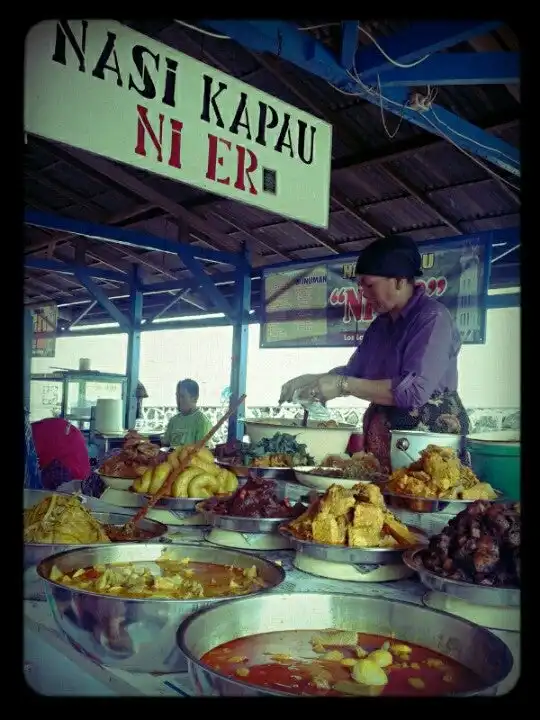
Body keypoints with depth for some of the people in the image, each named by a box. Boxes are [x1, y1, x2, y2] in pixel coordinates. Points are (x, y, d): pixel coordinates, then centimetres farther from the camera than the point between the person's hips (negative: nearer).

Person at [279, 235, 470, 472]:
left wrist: (343, 386, -23)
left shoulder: (433, 318, -14)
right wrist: (313, 381, 1)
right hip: (382, 436, 7)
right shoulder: (381, 324, 12)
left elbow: (414, 390, -24)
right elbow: (354, 371, 20)